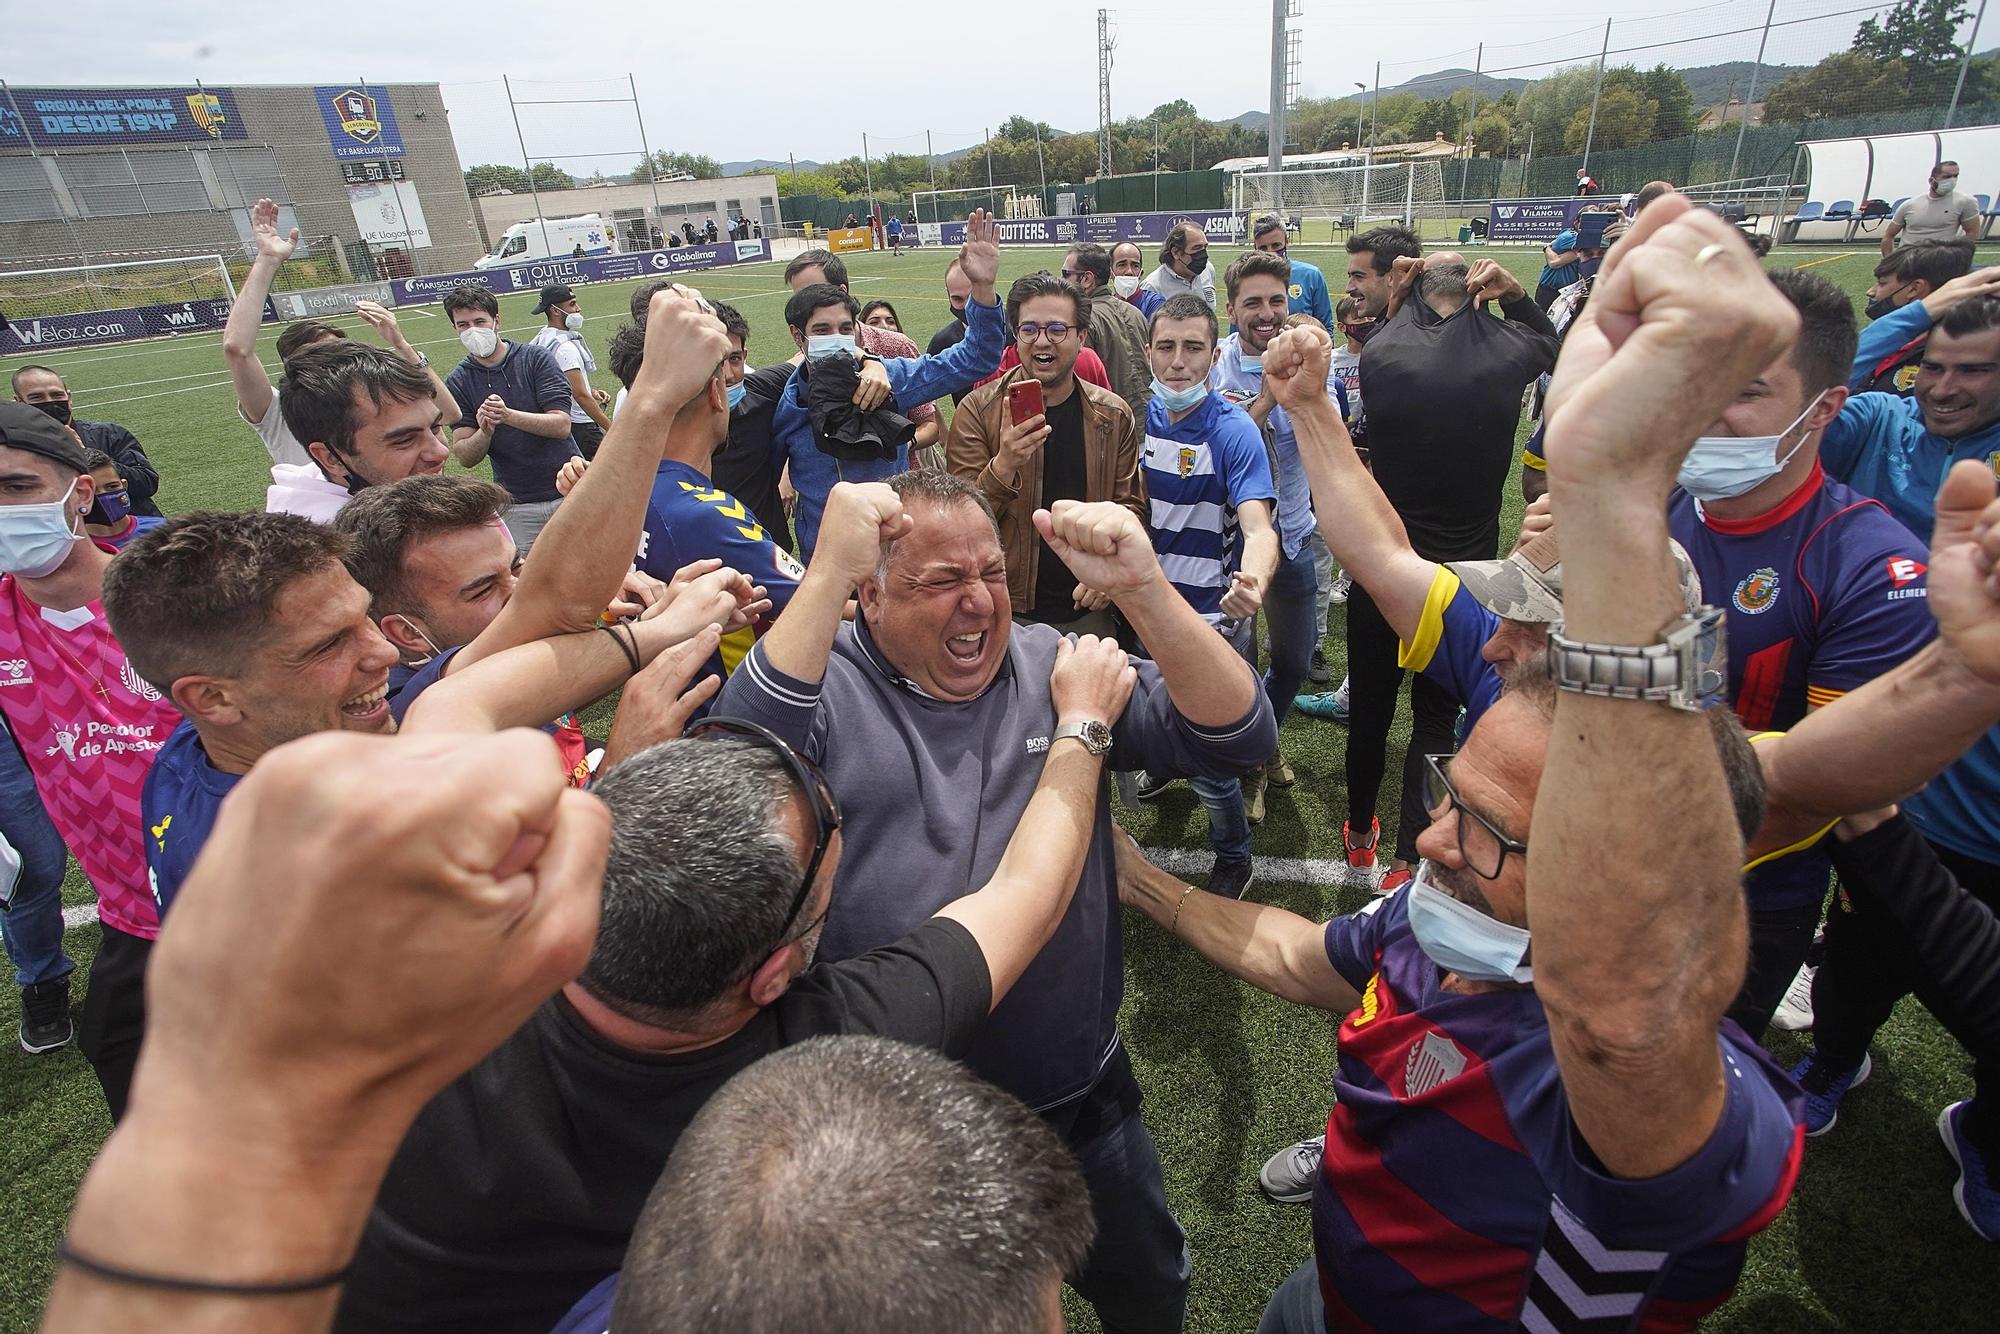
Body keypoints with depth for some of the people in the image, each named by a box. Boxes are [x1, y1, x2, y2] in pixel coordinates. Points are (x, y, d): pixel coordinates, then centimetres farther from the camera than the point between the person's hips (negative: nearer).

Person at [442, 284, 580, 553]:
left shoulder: (535, 359, -2)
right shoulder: (457, 383, 3)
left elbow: (561, 425, -13)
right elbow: (464, 458, -3)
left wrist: (509, 415, -26)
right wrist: (484, 432, -23)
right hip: (516, 505, 1)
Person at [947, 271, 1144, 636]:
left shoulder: (1112, 415, 2)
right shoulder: (978, 410, -6)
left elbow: (1129, 504, 7)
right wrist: (1003, 465, -28)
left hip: (1088, 609, 3)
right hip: (1005, 610, -2)